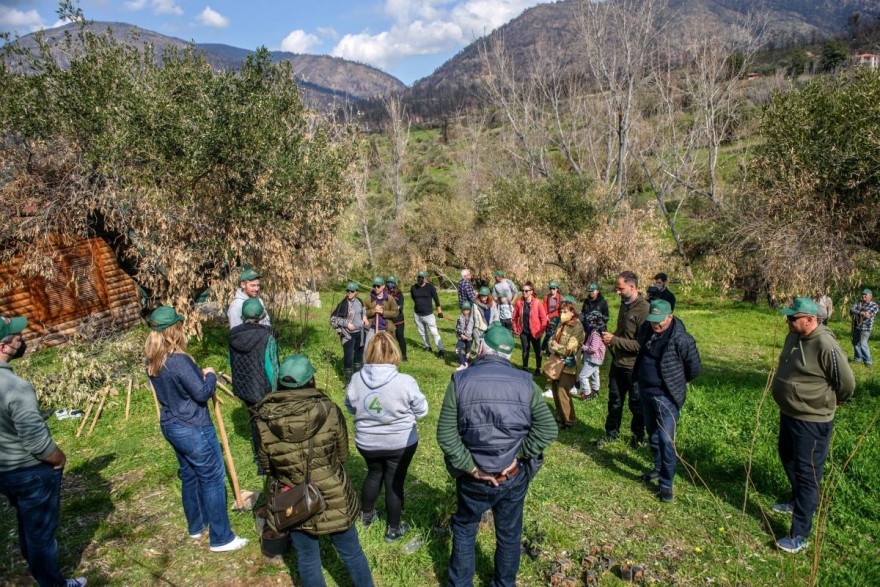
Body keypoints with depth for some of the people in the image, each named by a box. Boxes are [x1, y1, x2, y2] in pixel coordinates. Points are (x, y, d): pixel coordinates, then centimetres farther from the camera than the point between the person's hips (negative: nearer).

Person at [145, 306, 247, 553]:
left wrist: (199, 375, 5)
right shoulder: (178, 360, -28)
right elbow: (202, 393, -24)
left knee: (189, 475, 24)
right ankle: (221, 538, 14)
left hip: (170, 425, 9)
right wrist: (210, 375, -6)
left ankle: (196, 526, 41)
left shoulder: (152, 361, 1)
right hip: (193, 429, -9)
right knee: (213, 479, 4)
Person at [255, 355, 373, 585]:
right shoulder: (329, 411, -20)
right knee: (351, 552, 22)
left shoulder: (264, 420, -17)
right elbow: (342, 454, -5)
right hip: (334, 499, -1)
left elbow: (266, 465, -2)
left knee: (307, 560, 22)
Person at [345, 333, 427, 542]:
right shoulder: (405, 382, -25)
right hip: (401, 443, -3)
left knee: (374, 474, 27)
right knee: (394, 482, 14)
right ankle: (393, 529, 30)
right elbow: (421, 411, -11)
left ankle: (366, 516, 46)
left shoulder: (357, 380, -17)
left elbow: (350, 408, 0)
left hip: (366, 442, 3)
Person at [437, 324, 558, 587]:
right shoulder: (525, 382, -8)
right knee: (509, 535, 23)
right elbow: (548, 429, -13)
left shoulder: (460, 380, -12)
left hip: (473, 479, -1)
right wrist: (518, 455, -10)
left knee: (464, 529, 24)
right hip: (514, 477, 1)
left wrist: (471, 468, -12)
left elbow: (445, 435, -16)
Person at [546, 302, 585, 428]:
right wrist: (557, 348, -13)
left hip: (569, 365, -7)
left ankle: (570, 420, 11)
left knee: (562, 392, -5)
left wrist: (555, 346, -7)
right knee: (555, 389, 13)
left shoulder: (577, 328, -17)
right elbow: (552, 341, 7)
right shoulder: (562, 324, 6)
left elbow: (568, 350, -20)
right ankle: (560, 416, 29)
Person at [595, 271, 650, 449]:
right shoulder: (624, 305, 5)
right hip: (618, 362, 8)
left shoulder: (643, 309, -23)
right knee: (614, 400, 19)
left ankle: (639, 435, 32)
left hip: (634, 366, -8)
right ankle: (611, 432, 34)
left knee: (636, 403, 12)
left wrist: (615, 340, -24)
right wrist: (610, 338, -1)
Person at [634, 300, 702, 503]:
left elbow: (695, 369, -11)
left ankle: (666, 484, 5)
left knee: (666, 440, -6)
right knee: (652, 434, 20)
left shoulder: (681, 339, -22)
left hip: (666, 396, -7)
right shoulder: (646, 330, -2)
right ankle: (658, 469, 39)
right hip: (646, 391, 7)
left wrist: (677, 382, 3)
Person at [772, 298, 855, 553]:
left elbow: (847, 384, -16)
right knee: (788, 459, 26)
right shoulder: (794, 336, 1)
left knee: (807, 474, 0)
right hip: (788, 414, 9)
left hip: (812, 421, -9)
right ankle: (797, 502, 50)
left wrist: (826, 403, 0)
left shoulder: (825, 346, -25)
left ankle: (800, 535, 8)